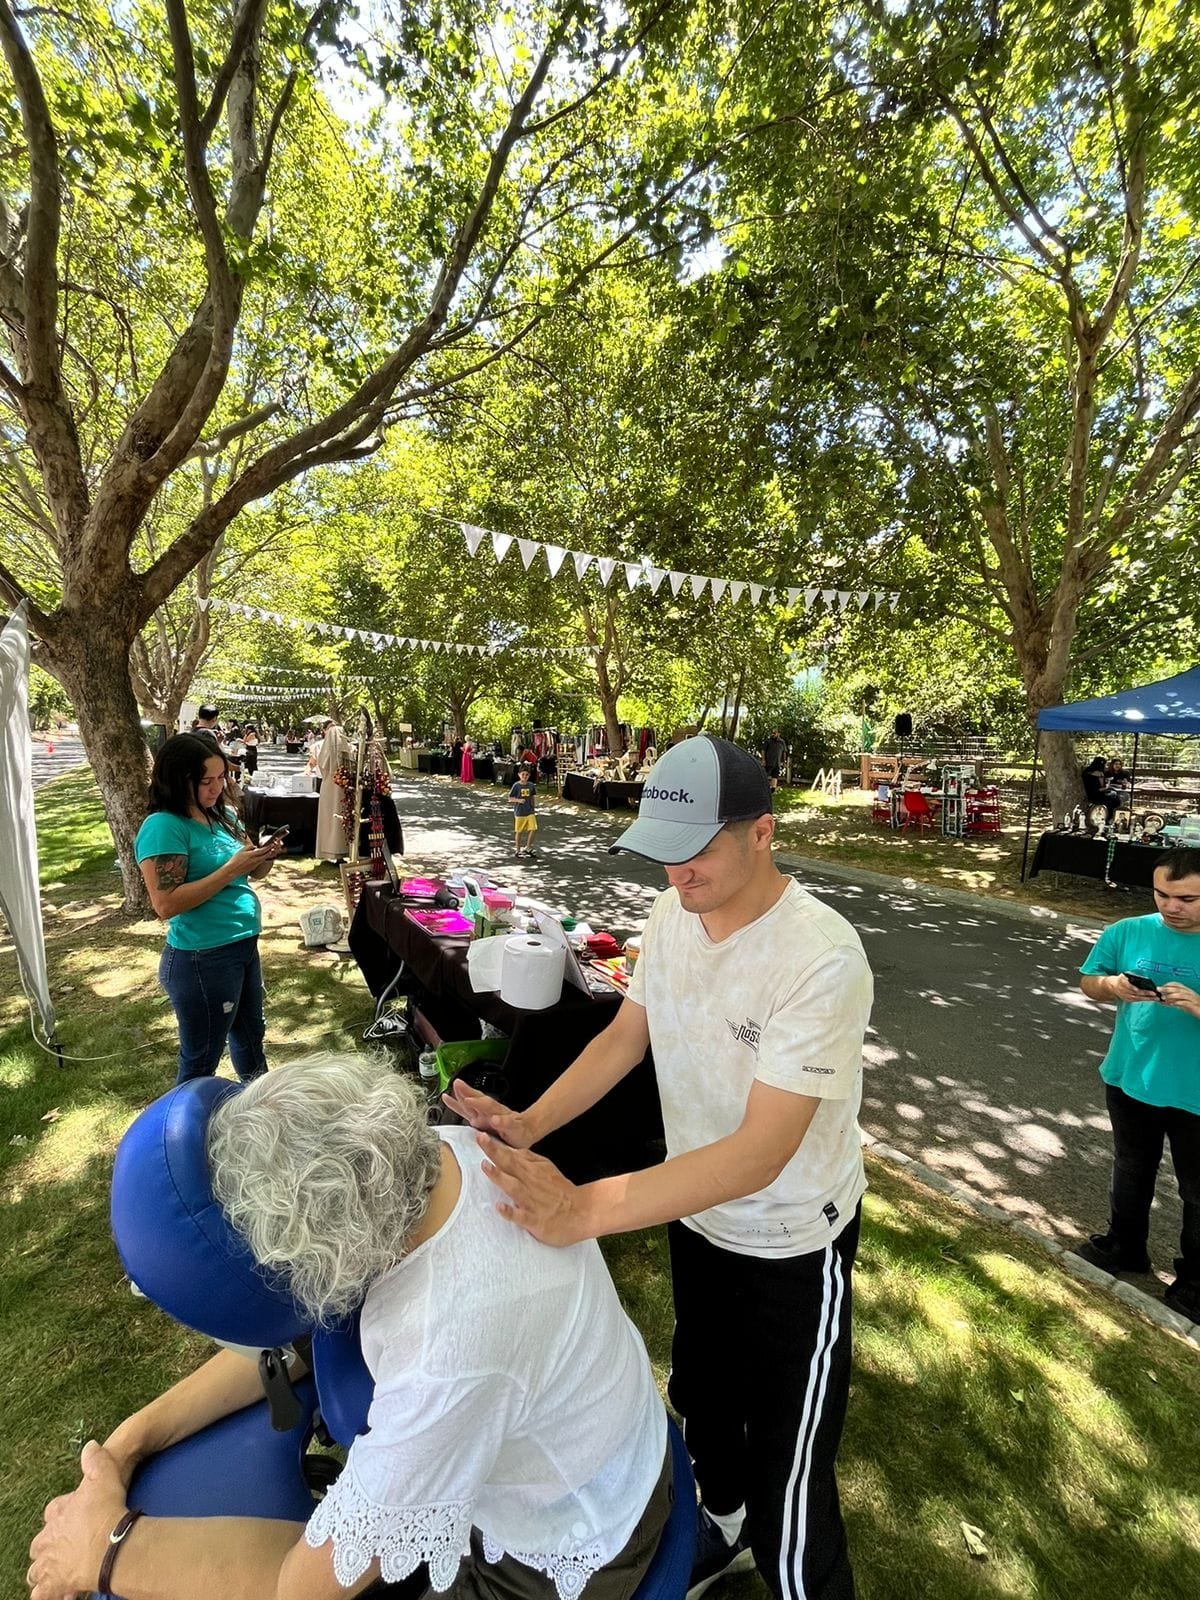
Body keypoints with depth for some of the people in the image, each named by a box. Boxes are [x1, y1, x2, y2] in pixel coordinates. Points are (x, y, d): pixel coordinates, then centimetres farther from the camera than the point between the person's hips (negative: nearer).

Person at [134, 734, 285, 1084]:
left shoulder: (221, 815, 6)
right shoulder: (163, 827, -17)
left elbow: (253, 873, 14)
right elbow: (166, 904, -23)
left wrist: (264, 857, -7)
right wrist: (231, 868, -25)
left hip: (244, 947, 9)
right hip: (203, 960, -8)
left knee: (251, 1036, 27)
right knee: (201, 1061, 10)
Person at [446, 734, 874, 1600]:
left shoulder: (821, 960, -32)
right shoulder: (674, 913, -12)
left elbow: (760, 1154, -34)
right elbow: (625, 1035, -4)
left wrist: (585, 1211, -41)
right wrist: (528, 1123, -18)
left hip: (789, 1243, -6)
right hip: (696, 1212, 6)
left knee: (786, 1491, 9)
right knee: (701, 1397, 30)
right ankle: (723, 1526, 61)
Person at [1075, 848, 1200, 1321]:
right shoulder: (1127, 932, -8)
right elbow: (1087, 982, 1)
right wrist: (1114, 985, -19)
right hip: (1128, 1080, 3)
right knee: (1131, 1172, 24)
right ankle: (1124, 1246, 46)